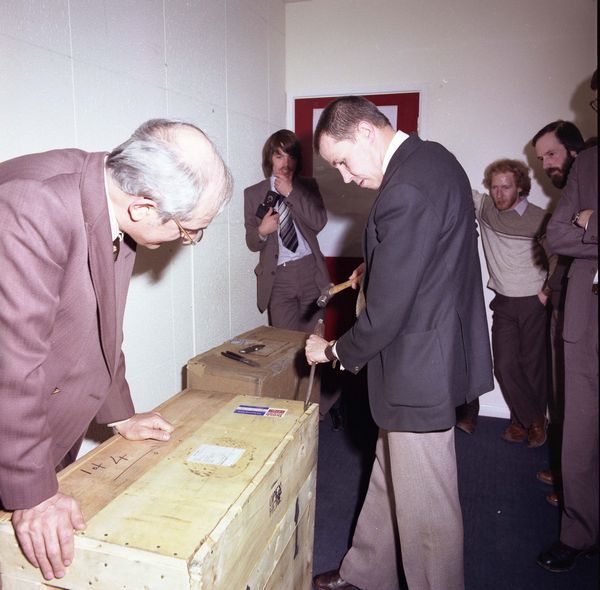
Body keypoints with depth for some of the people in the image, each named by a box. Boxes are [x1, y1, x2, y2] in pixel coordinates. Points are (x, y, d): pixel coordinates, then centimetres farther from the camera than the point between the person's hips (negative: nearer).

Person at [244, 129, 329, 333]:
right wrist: (261, 231, -15)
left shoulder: (308, 186, 9)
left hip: (310, 271, 1)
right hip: (278, 276, -1)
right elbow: (252, 243, 7)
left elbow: (319, 223, -7)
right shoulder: (253, 193, 6)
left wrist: (291, 192, -11)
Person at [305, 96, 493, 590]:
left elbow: (388, 310, -22)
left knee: (426, 506, 9)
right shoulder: (432, 157, 8)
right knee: (390, 479, 23)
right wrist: (372, 267, 12)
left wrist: (337, 352, -7)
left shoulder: (406, 191, -25)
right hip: (441, 345, 11)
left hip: (420, 367, -11)